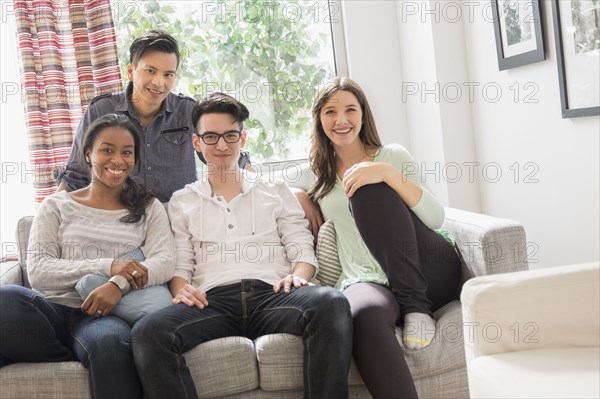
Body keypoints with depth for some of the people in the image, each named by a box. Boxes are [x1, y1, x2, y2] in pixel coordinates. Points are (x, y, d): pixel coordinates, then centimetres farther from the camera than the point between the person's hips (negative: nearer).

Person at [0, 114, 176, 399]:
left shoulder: (149, 208, 18)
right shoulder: (56, 206, 16)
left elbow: (164, 262, 0)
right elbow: (38, 271, 2)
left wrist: (119, 283, -20)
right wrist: (107, 266, -12)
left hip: (107, 314, -2)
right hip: (54, 311, 3)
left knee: (109, 341, -41)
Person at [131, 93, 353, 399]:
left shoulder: (276, 192, 23)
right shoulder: (182, 202, 24)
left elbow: (303, 250, 15)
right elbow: (180, 264, 16)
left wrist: (297, 276, -8)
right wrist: (181, 290, -7)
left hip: (272, 294, 0)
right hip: (213, 300, 0)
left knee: (330, 302, -36)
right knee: (147, 332, -34)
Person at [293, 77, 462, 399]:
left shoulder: (393, 155, 12)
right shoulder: (316, 177, 19)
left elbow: (436, 218, -1)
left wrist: (388, 173, -17)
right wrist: (302, 198, 10)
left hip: (430, 274, 0)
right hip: (365, 282, 0)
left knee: (368, 187, -22)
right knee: (365, 314, -39)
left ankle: (416, 304, -18)